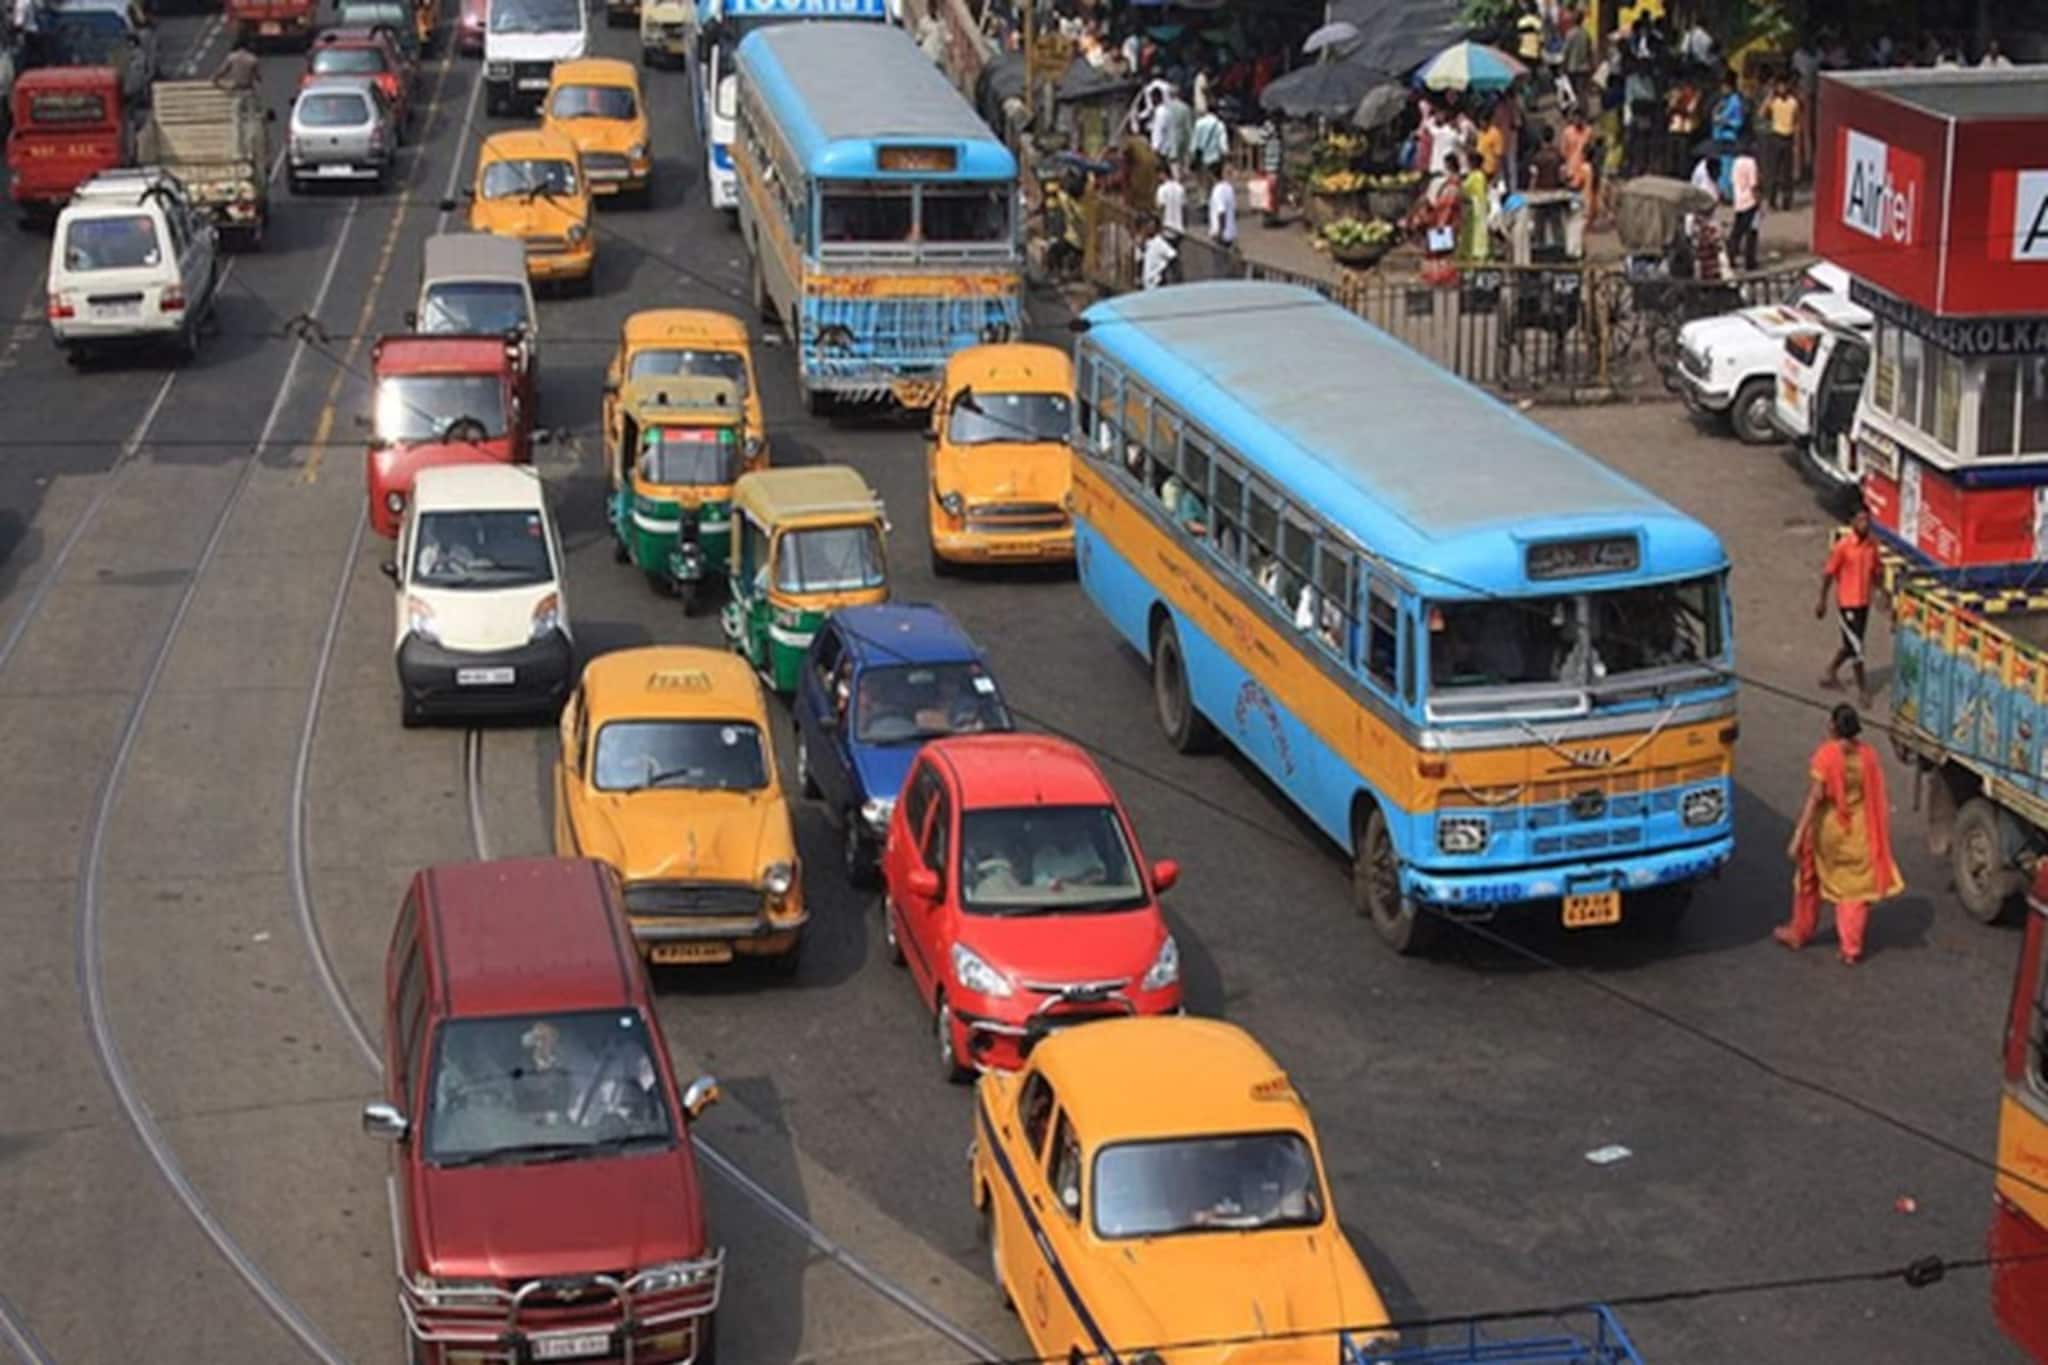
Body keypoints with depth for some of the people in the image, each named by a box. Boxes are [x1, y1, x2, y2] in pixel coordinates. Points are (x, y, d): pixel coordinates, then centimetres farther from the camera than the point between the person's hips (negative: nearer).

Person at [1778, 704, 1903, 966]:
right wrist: (1880, 833, 14)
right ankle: (1851, 948, 6)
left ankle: (1799, 934, 33)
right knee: (1855, 887, 9)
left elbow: (1814, 798, -22)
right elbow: (1878, 798, 0)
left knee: (1810, 881, 18)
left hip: (1828, 829, -3)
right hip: (1859, 833, 3)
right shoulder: (1869, 756, -5)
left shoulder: (1826, 755, -18)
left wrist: (1798, 836, -22)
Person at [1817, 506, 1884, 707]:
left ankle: (1830, 673, 37)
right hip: (1847, 602, -7)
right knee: (1856, 646, -4)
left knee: (1852, 644, 17)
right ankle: (1862, 688, 6)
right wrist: (1822, 601, -8)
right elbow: (1829, 573, -11)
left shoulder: (1872, 544, 0)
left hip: (1864, 602, 7)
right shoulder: (1843, 546, -17)